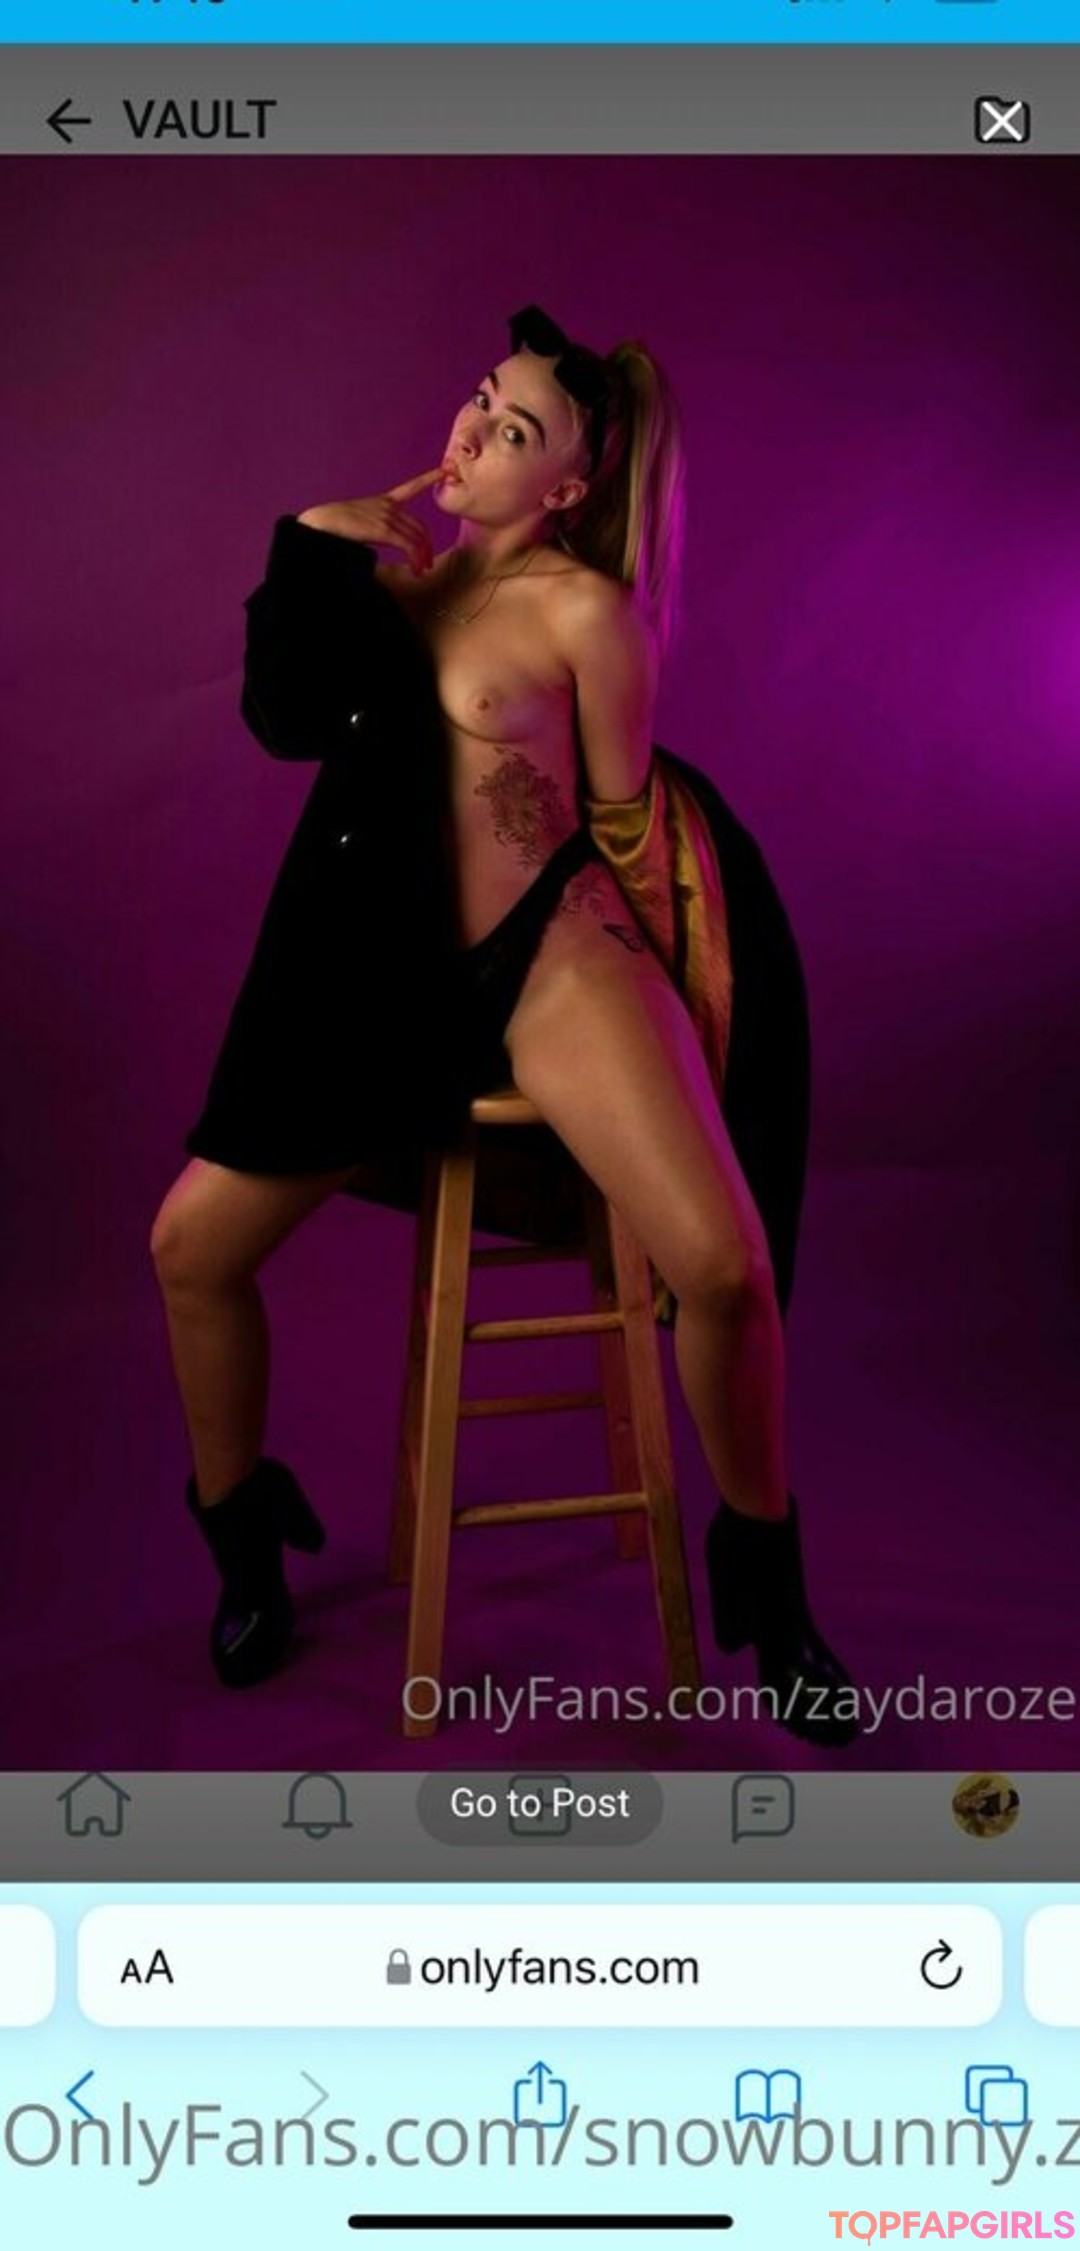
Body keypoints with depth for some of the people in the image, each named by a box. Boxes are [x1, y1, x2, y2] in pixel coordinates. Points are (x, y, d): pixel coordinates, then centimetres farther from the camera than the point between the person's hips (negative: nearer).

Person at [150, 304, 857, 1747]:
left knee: (725, 1269, -25)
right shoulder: (405, 570, 13)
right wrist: (319, 549, -5)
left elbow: (615, 812, 2)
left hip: (552, 958, -5)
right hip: (379, 969, 6)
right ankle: (243, 1536, 26)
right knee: (191, 1246, 0)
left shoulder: (586, 610, -4)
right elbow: (285, 716, 1)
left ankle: (764, 1576, 1)